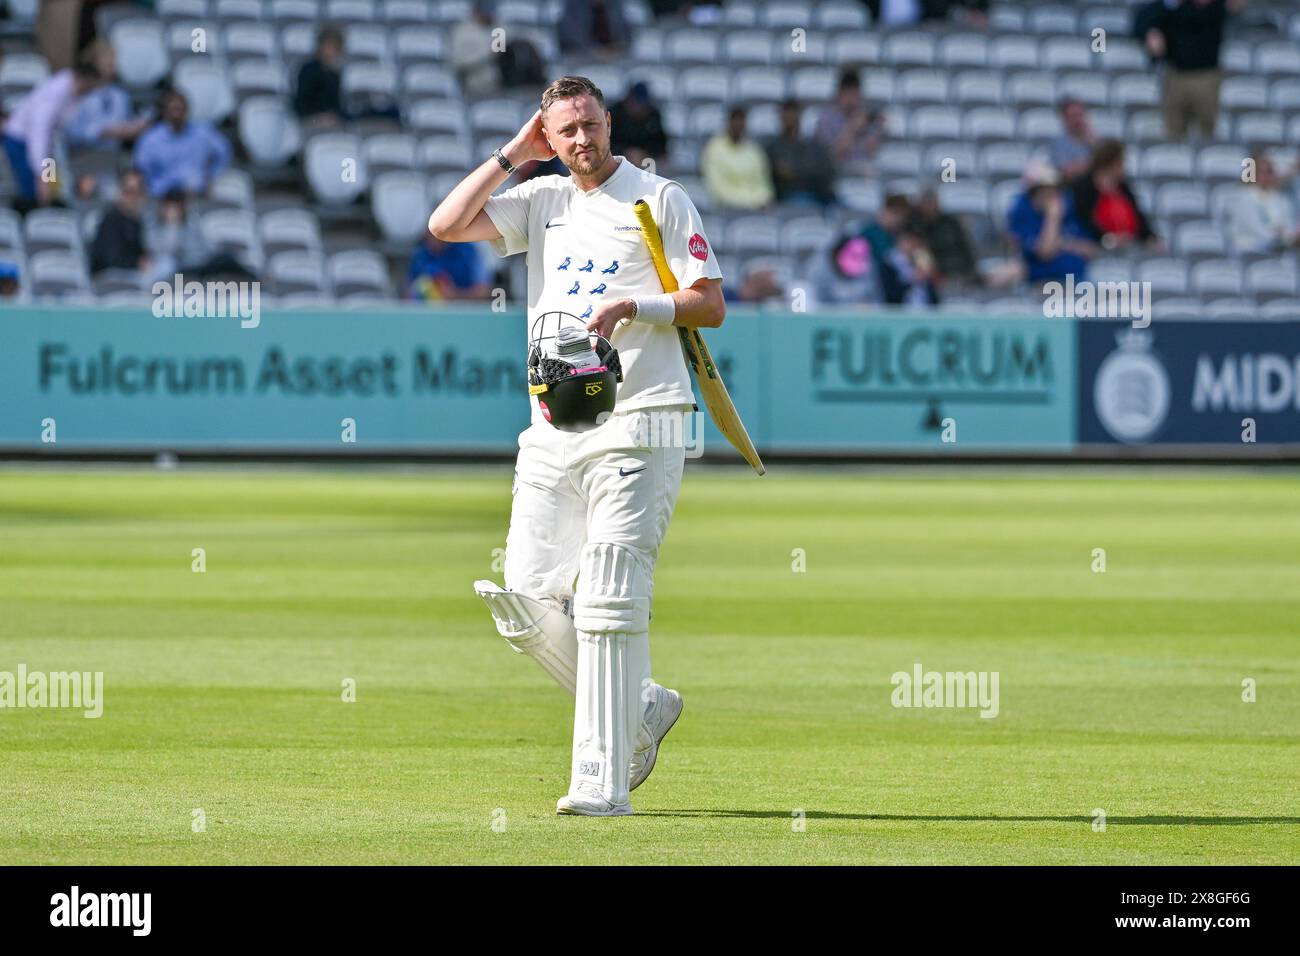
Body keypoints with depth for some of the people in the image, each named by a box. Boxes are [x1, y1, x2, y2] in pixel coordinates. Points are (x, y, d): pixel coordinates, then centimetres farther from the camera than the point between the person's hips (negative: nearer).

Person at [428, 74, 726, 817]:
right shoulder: (541, 201, 17)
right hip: (552, 435, 5)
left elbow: (712, 306, 0)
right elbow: (445, 226, 5)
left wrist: (633, 308, -15)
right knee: (527, 606, -1)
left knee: (609, 603, -13)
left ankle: (602, 779, -14)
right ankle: (642, 708, 18)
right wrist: (512, 154, 8)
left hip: (636, 428, -5)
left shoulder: (661, 199, 4)